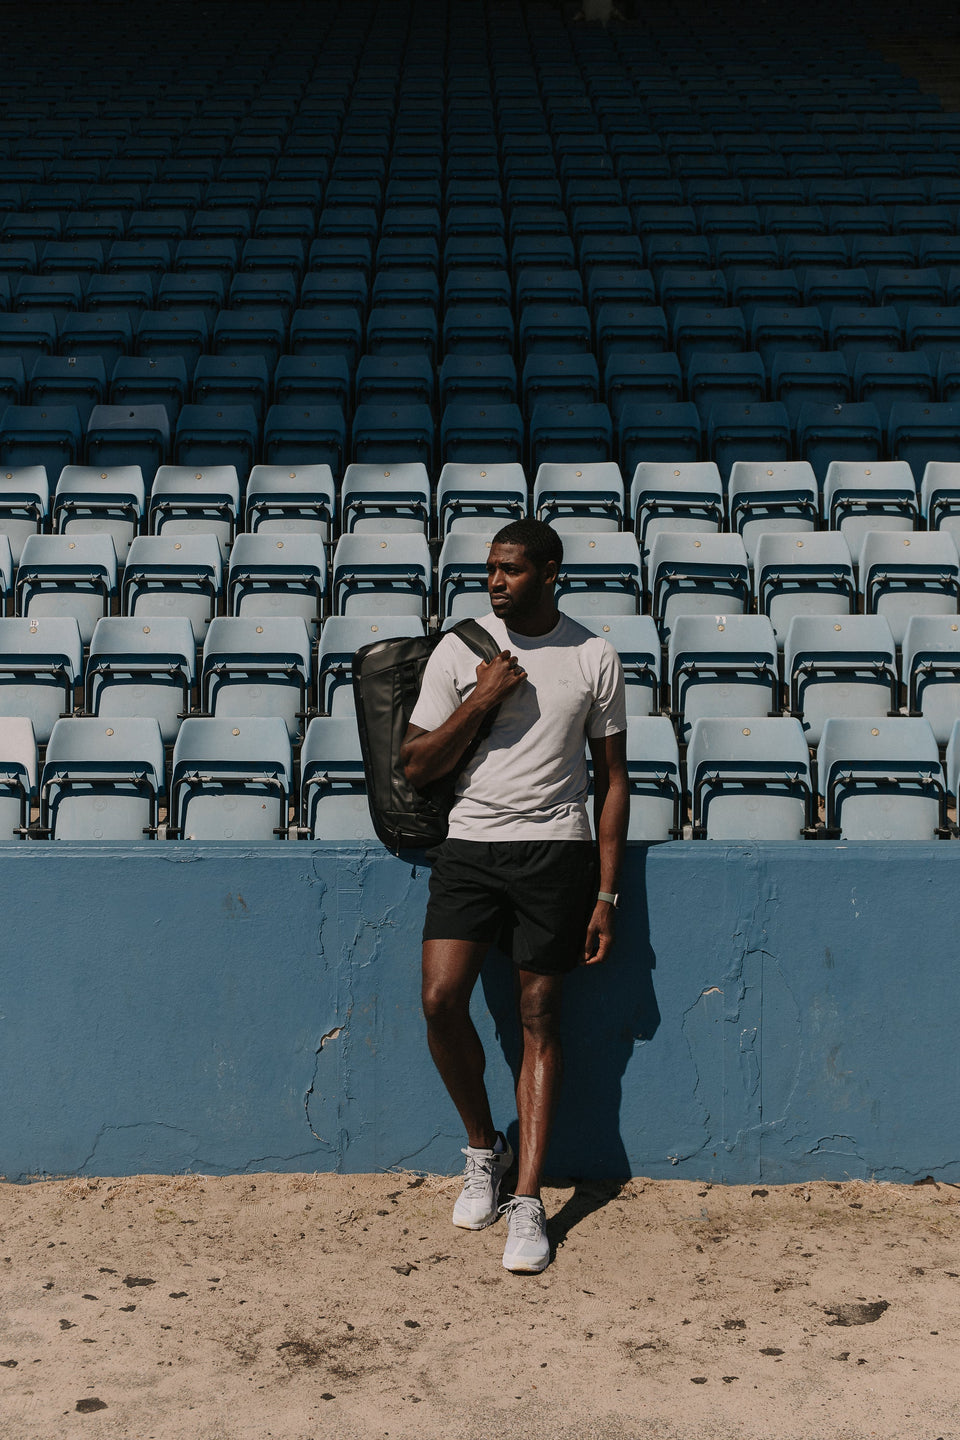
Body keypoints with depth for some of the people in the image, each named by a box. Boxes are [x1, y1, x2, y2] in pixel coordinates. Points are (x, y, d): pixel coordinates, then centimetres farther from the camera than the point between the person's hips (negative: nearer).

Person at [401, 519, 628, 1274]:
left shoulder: (594, 657, 3)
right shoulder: (459, 650, 4)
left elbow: (613, 778, 7)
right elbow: (416, 766, 5)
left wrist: (607, 894, 1)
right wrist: (479, 703, -10)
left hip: (555, 848, -1)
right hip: (470, 844, 1)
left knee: (540, 1019, 0)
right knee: (442, 1000, -13)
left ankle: (528, 1201, 4)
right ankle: (483, 1147, 13)